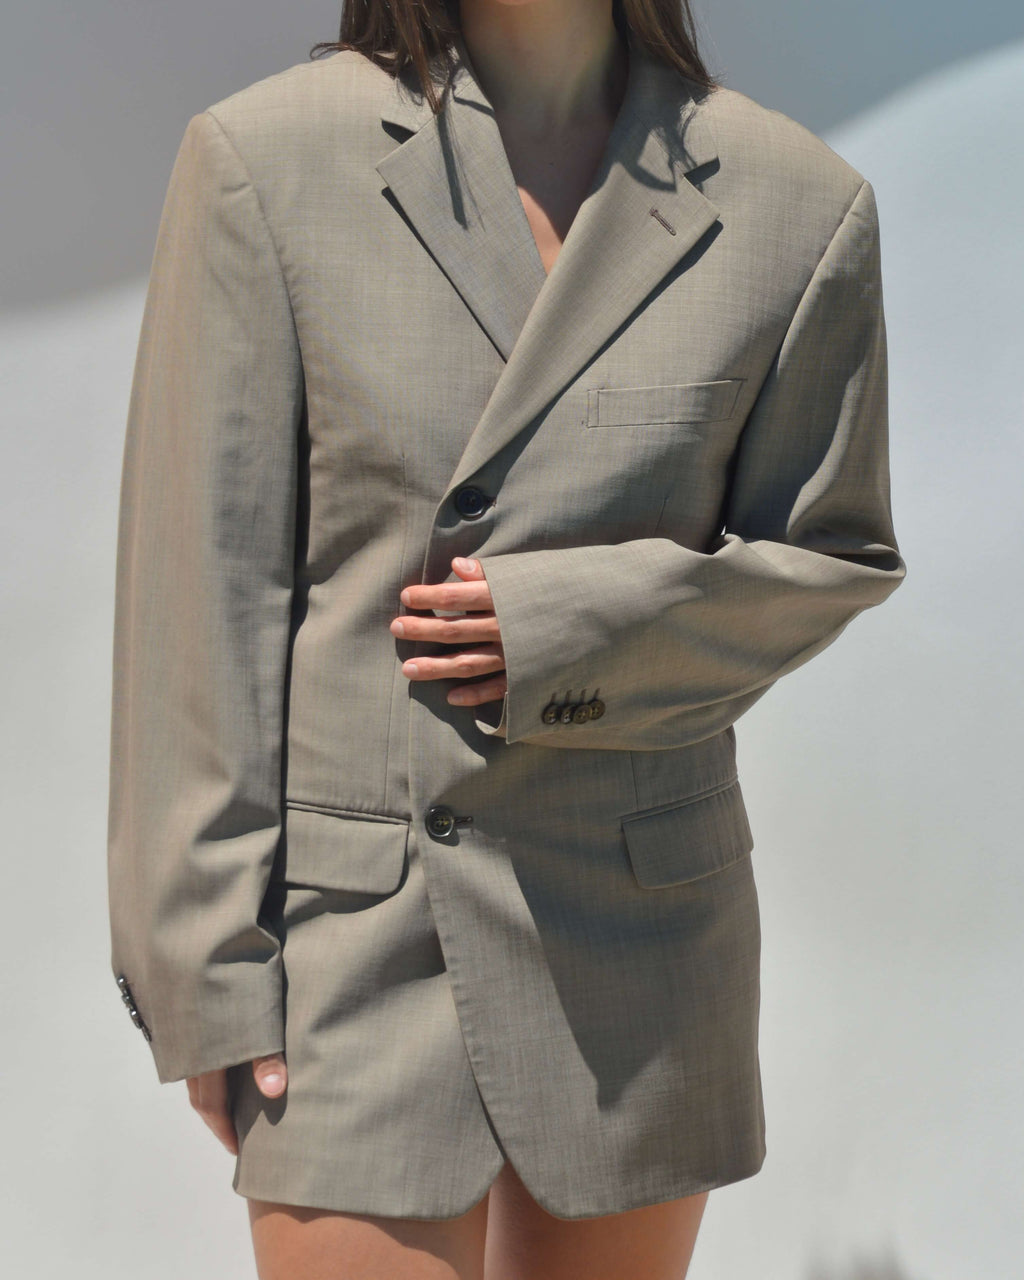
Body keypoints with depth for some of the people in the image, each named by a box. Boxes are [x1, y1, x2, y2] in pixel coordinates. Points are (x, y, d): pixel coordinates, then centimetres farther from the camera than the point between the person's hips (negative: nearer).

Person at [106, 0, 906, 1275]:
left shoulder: (797, 204, -1)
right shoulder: (264, 156, -4)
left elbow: (828, 556, 6)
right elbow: (201, 586, -5)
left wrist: (572, 626, -13)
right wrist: (210, 972, -6)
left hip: (641, 932, 2)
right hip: (353, 928, -1)